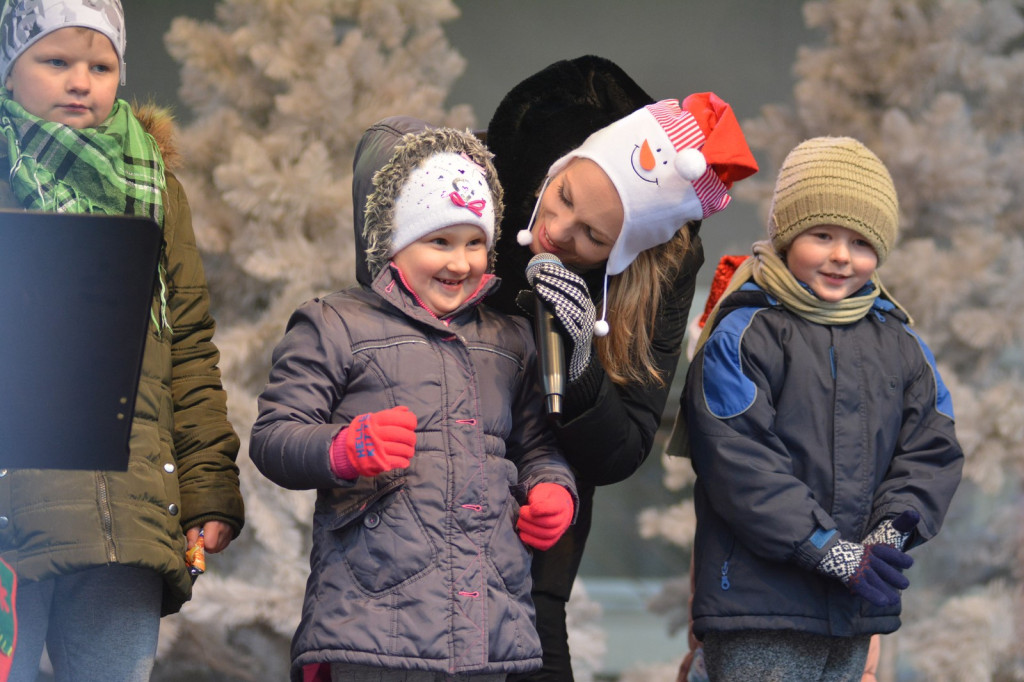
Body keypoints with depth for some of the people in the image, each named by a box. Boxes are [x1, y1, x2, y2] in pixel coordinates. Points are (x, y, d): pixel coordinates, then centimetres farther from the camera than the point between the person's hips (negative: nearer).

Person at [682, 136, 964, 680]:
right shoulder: (743, 334, -5)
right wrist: (832, 551, -18)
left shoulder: (900, 344, 12)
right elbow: (740, 464, -14)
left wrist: (891, 533, -11)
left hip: (855, 612, 6)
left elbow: (932, 451, 8)